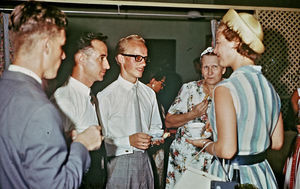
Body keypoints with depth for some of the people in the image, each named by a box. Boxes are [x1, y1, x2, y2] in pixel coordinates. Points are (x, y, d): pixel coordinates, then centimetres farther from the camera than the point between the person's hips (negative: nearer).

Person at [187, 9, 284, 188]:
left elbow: (226, 150, -24)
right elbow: (277, 143, 8)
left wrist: (206, 144, -5)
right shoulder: (269, 86, 1)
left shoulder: (226, 88, -21)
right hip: (262, 174, 7)